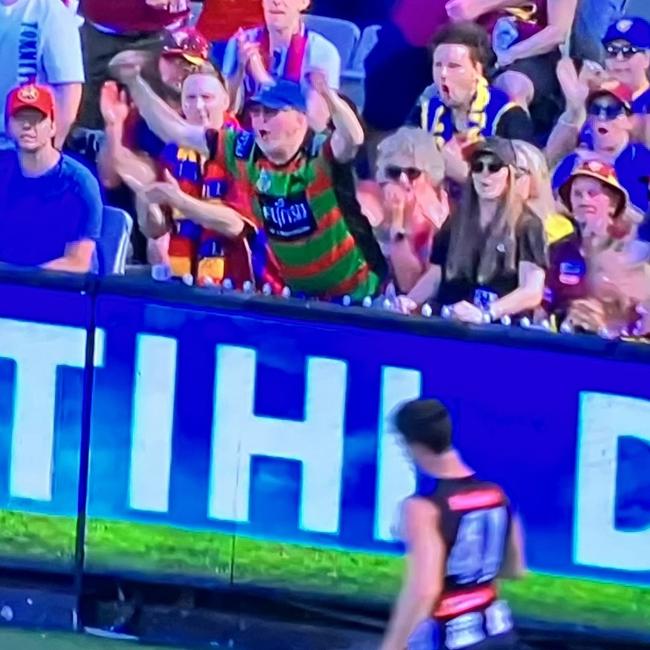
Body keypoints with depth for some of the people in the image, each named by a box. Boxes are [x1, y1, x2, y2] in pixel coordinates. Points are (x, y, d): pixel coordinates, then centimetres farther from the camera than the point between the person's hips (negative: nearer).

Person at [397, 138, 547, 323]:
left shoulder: (526, 225, 0)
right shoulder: (457, 221, 16)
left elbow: (532, 292, -9)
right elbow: (436, 275, 22)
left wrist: (484, 314, -24)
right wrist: (409, 301, 2)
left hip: (500, 332, -4)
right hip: (449, 327, 4)